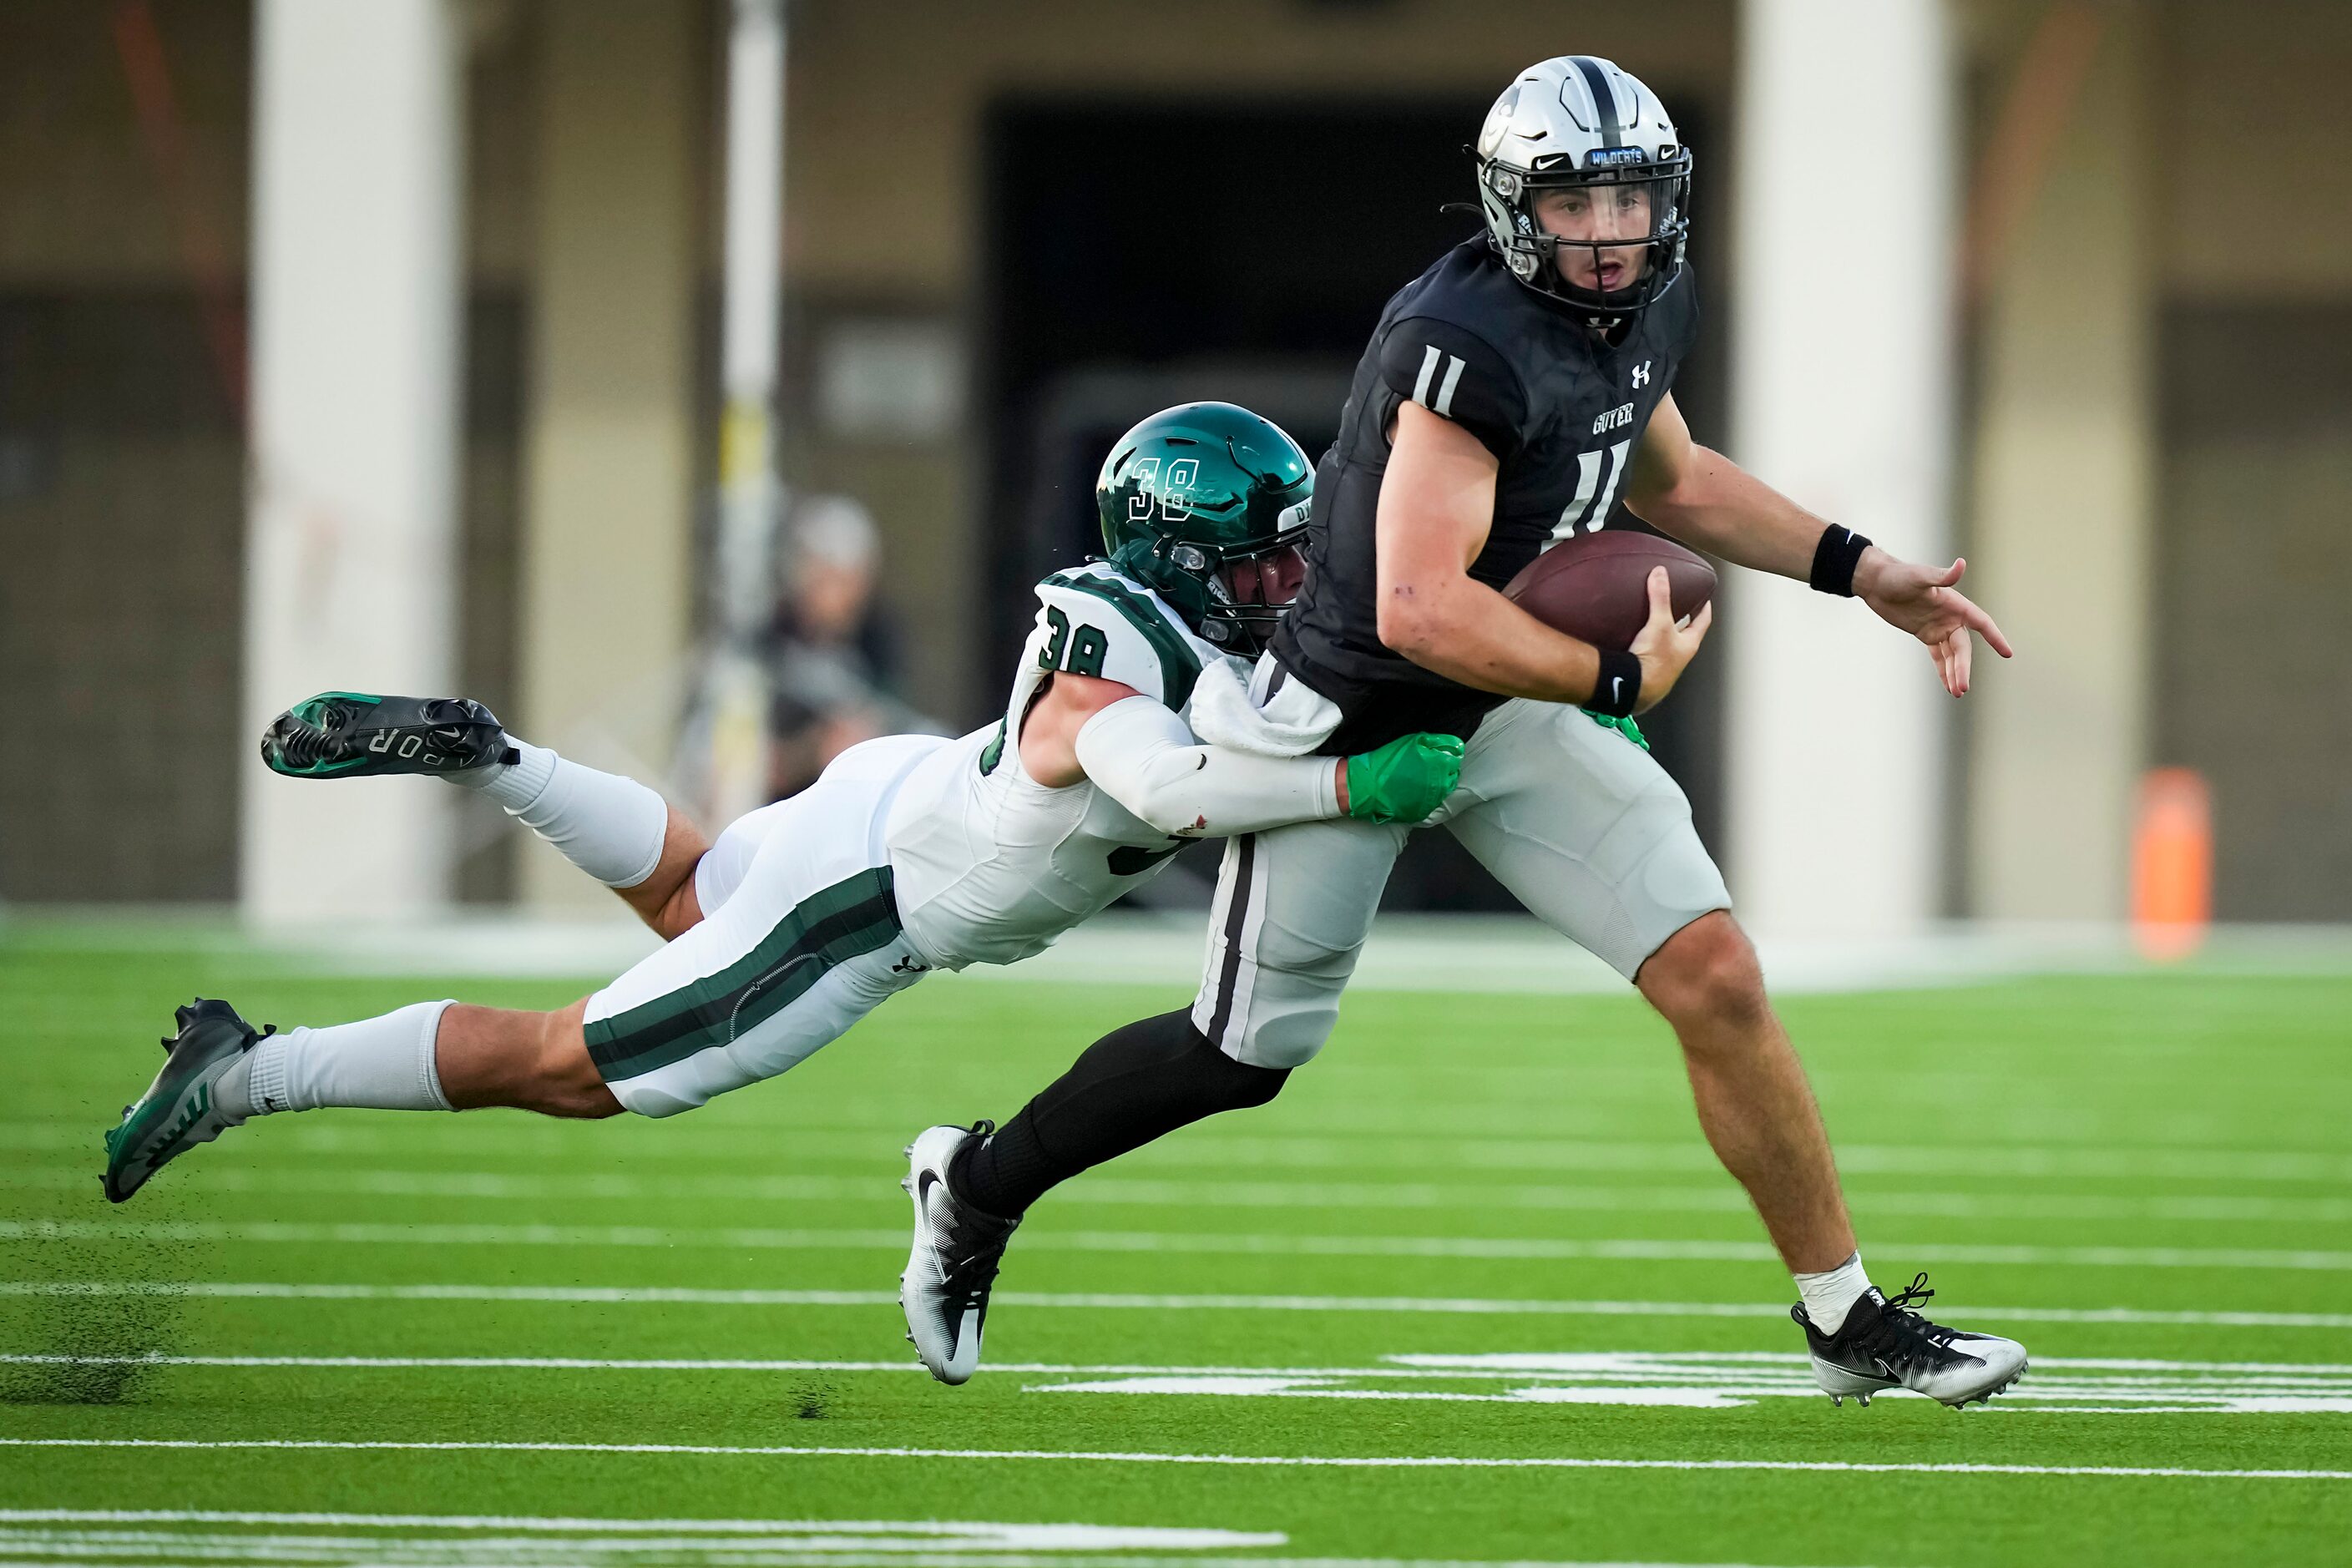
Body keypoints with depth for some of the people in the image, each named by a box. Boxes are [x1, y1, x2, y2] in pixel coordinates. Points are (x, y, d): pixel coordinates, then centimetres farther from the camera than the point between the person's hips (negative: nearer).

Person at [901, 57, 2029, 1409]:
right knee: (1247, 1055, 10)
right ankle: (985, 1183, 35)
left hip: (1513, 711, 6)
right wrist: (1618, 681, -24)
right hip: (1355, 715, -6)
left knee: (1714, 978, -7)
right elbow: (1421, 610, -35)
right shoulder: (1468, 344, -30)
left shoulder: (1649, 307, -3)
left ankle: (1848, 1319, 3)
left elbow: (1669, 480, 20)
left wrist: (1863, 573, 13)